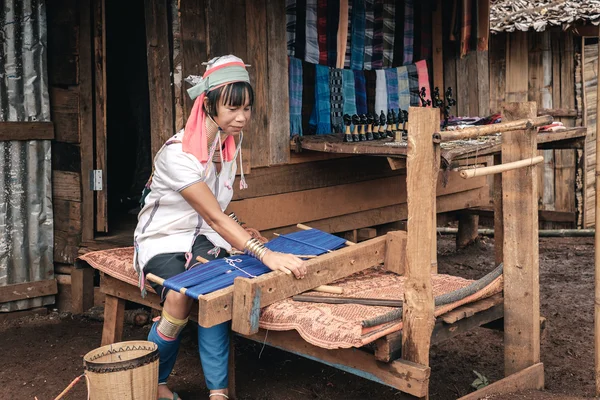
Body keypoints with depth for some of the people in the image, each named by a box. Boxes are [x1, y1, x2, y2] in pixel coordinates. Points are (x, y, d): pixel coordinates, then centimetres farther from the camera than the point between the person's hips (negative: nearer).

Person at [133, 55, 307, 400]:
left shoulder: (230, 143, 0)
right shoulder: (179, 154, -25)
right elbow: (214, 217, -32)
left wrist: (240, 236, -1)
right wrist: (265, 255, -41)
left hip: (202, 236, 5)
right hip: (163, 240, -5)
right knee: (181, 297, -32)